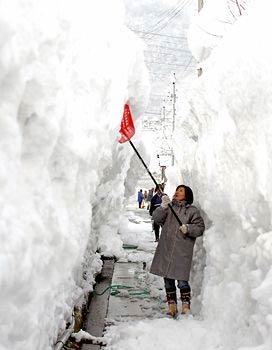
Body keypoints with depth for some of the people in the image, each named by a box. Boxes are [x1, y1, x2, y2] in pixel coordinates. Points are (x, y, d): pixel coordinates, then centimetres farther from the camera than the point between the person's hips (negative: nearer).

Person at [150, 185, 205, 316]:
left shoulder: (192, 211, 4)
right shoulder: (169, 207, 11)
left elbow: (200, 228, 2)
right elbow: (157, 219, -3)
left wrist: (188, 228, -16)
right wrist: (163, 206, -19)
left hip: (182, 251, -3)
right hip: (166, 249, 4)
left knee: (182, 280, -6)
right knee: (168, 279, 11)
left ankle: (186, 306, 11)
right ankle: (172, 306, 23)